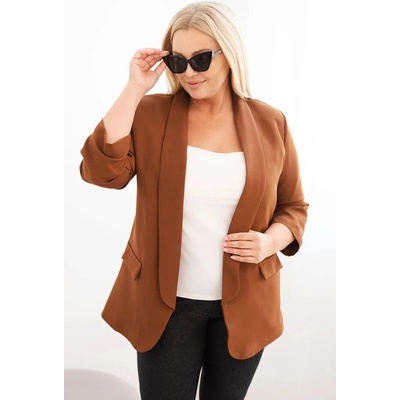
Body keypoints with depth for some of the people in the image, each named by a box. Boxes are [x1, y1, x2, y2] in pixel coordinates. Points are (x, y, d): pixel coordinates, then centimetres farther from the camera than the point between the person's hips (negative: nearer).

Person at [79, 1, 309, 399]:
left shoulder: (270, 123, -3)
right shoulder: (150, 114, -5)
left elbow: (294, 207, 5)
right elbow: (101, 171, -21)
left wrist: (271, 240, -15)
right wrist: (134, 89, -20)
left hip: (243, 304, 2)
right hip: (166, 301, -1)